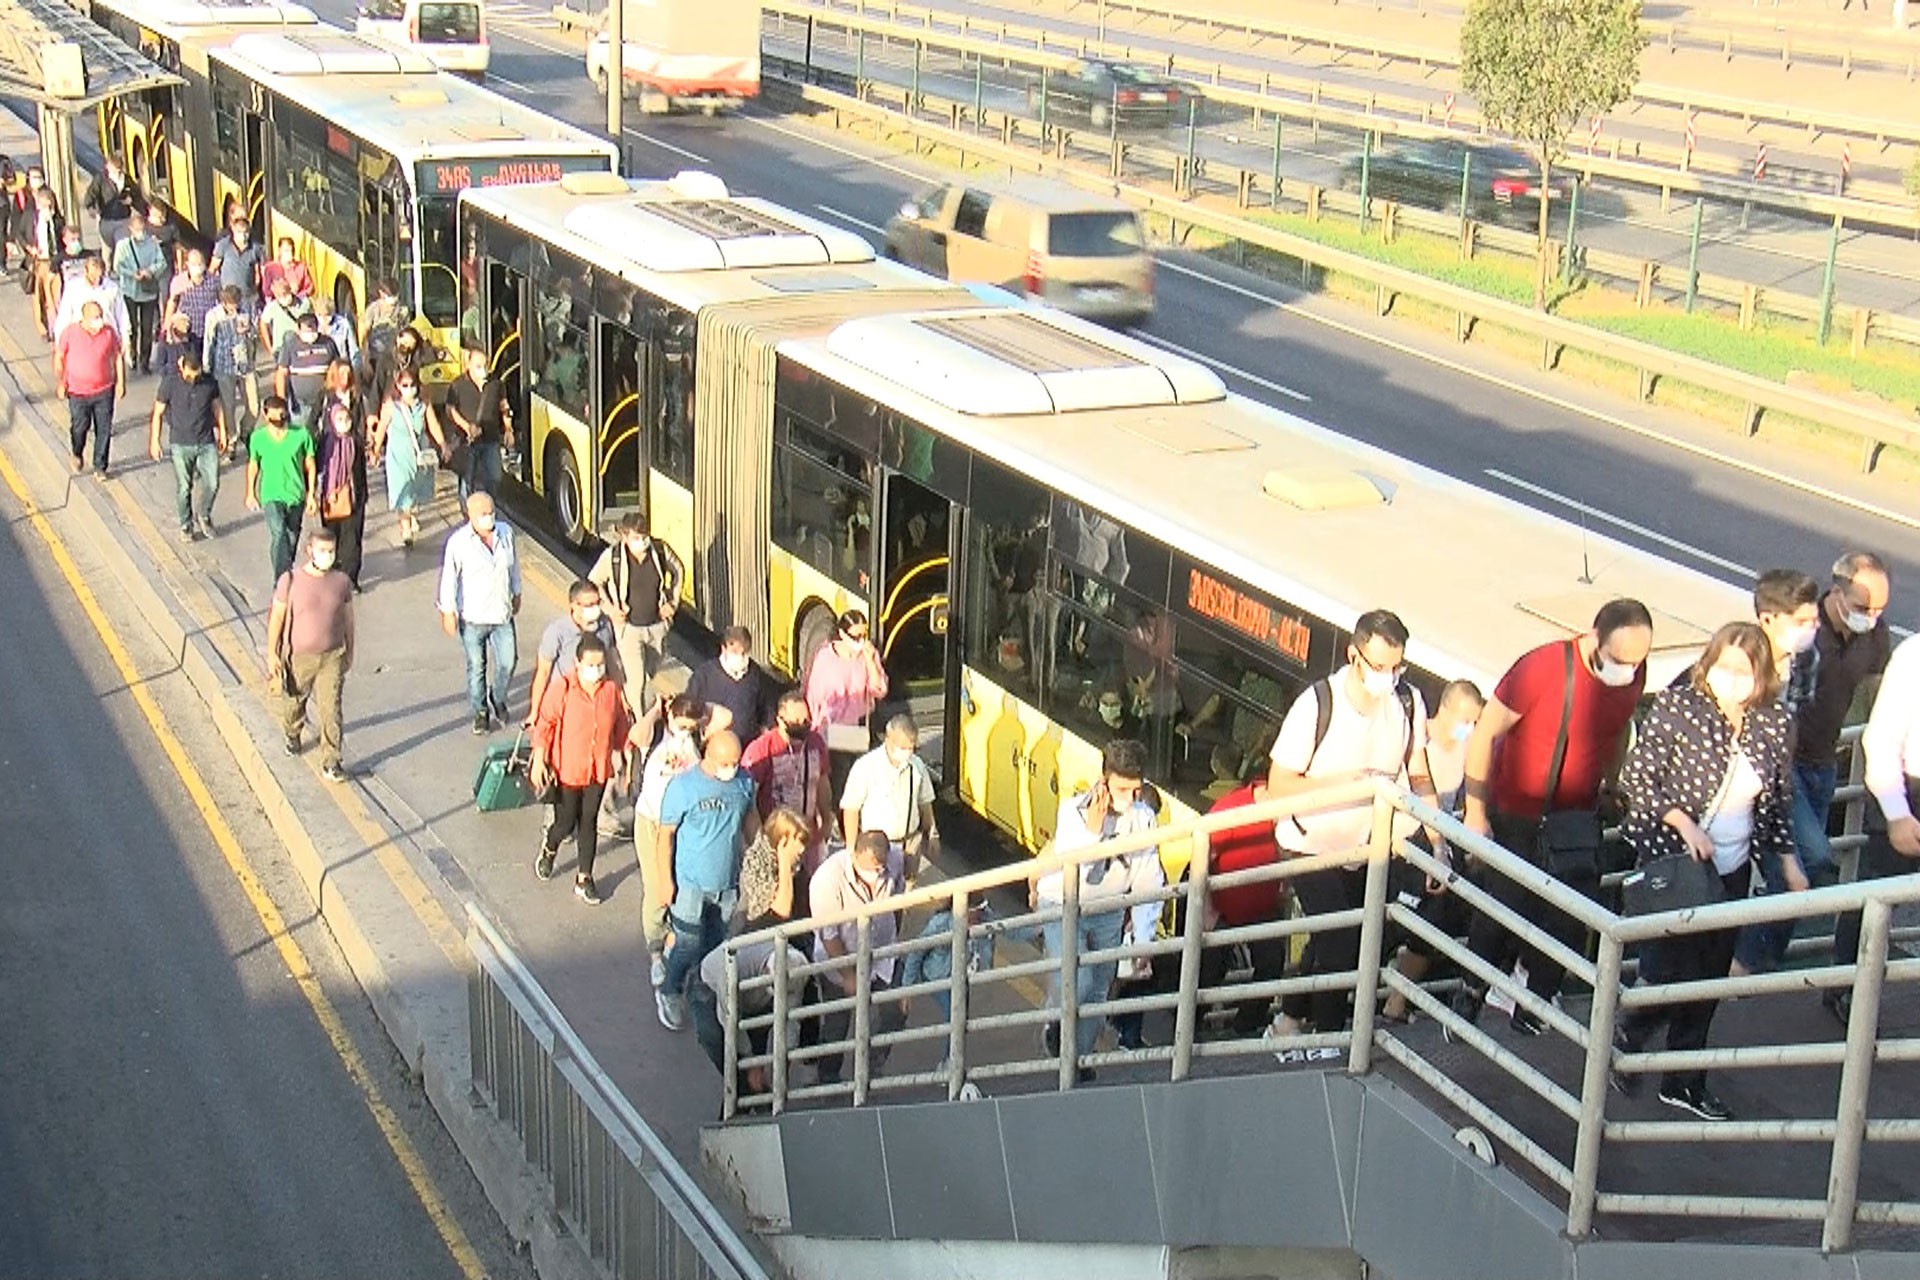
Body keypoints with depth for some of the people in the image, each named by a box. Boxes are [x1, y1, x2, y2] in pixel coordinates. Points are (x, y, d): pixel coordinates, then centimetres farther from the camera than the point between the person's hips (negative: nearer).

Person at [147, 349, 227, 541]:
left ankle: (203, 515, 24)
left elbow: (217, 407, 11)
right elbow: (158, 413, 0)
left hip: (207, 442, 2)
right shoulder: (170, 385, -10)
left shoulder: (209, 383, -4)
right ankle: (186, 525, 22)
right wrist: (154, 442, 1)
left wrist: (222, 433, 14)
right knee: (183, 489, 4)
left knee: (212, 484, -3)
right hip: (181, 444, -2)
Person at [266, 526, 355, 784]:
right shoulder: (290, 580, -14)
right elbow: (276, 617, -7)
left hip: (332, 657, 1)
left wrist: (349, 652, 13)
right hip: (299, 657, 0)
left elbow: (348, 619, 6)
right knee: (294, 701, 21)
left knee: (331, 710, -4)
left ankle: (331, 763, 5)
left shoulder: (341, 582, -7)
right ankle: (293, 734, 52)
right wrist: (272, 654, -6)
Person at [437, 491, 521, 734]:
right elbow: (448, 577, -10)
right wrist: (447, 612, -10)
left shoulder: (506, 532, -2)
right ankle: (480, 712, 27)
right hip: (472, 617, -3)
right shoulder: (458, 542, -15)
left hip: (502, 614, 3)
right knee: (476, 667, 9)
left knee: (507, 662, 5)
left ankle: (498, 700, 34)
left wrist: (516, 593, 23)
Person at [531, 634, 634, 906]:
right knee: (565, 823, 6)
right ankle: (549, 849, 41)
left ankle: (584, 879, 25)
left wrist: (627, 756, 9)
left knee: (589, 823, 12)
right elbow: (545, 725, -14)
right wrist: (539, 761, -19)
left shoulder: (610, 689, -6)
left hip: (599, 770, 3)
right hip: (567, 770, -3)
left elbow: (621, 724, 6)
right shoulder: (561, 689, -18)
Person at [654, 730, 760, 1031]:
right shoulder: (683, 786, -16)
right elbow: (665, 835, -11)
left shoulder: (744, 782, -2)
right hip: (689, 883, -4)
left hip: (728, 883, 4)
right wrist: (665, 880, -11)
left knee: (715, 944, 15)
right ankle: (669, 994, 22)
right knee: (689, 945, -2)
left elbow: (751, 819, 15)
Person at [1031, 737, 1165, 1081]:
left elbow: (1147, 883, -8)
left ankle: (1078, 1059, 29)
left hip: (1109, 913, 3)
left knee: (1097, 993, 9)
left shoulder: (1143, 817, -14)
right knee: (1076, 985, -19)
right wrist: (1093, 830, -41)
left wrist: (1143, 941, -9)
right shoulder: (1073, 811, -24)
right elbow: (1073, 876, -31)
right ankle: (1057, 1025, 12)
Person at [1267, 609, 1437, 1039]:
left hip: (1366, 848, 5)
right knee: (1339, 946, -12)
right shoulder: (1318, 704, -24)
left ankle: (1292, 1019, 40)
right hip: (1312, 846, -5)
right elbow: (1278, 785, -20)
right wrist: (1346, 782, -31)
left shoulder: (1409, 704, -11)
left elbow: (1418, 776, 2)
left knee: (1331, 942, 19)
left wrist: (1438, 842, -5)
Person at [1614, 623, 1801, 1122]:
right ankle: (1627, 1038, 22)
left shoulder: (1775, 724, -3)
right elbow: (1636, 777, -11)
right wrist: (1683, 823, -20)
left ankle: (1684, 1081, 29)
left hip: (1733, 869, 5)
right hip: (1672, 860, -5)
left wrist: (1789, 862, 10)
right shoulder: (1677, 706, -15)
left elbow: (1779, 801, 10)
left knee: (1710, 977, 13)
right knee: (1672, 972, -9)